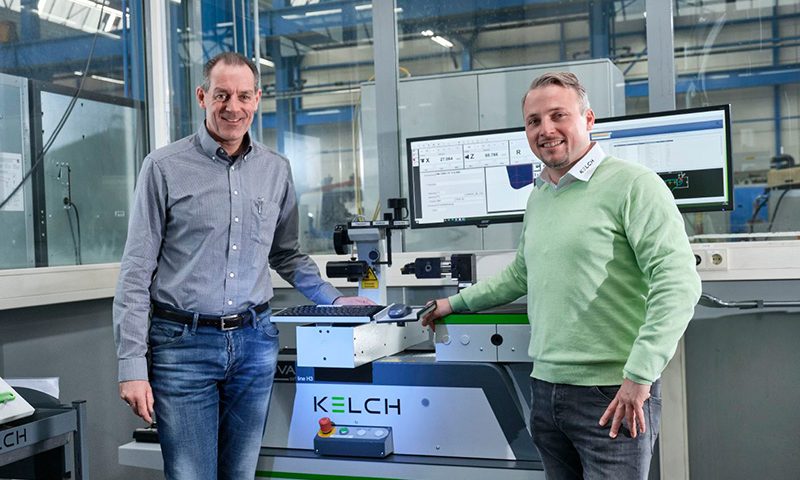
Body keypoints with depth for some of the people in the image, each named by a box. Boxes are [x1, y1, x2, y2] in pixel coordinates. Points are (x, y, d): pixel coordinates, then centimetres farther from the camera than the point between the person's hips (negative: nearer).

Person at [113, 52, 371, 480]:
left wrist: (333, 300, 11)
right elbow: (137, 269, -5)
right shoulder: (165, 166, -4)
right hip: (183, 345, -3)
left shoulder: (276, 170, 8)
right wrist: (132, 365, -9)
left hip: (254, 342, 4)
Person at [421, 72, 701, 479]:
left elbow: (677, 282, -17)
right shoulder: (537, 198, 14)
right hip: (546, 389, 7)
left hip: (612, 396, -7)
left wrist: (640, 375, -21)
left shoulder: (632, 185, -10)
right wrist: (458, 302, 28)